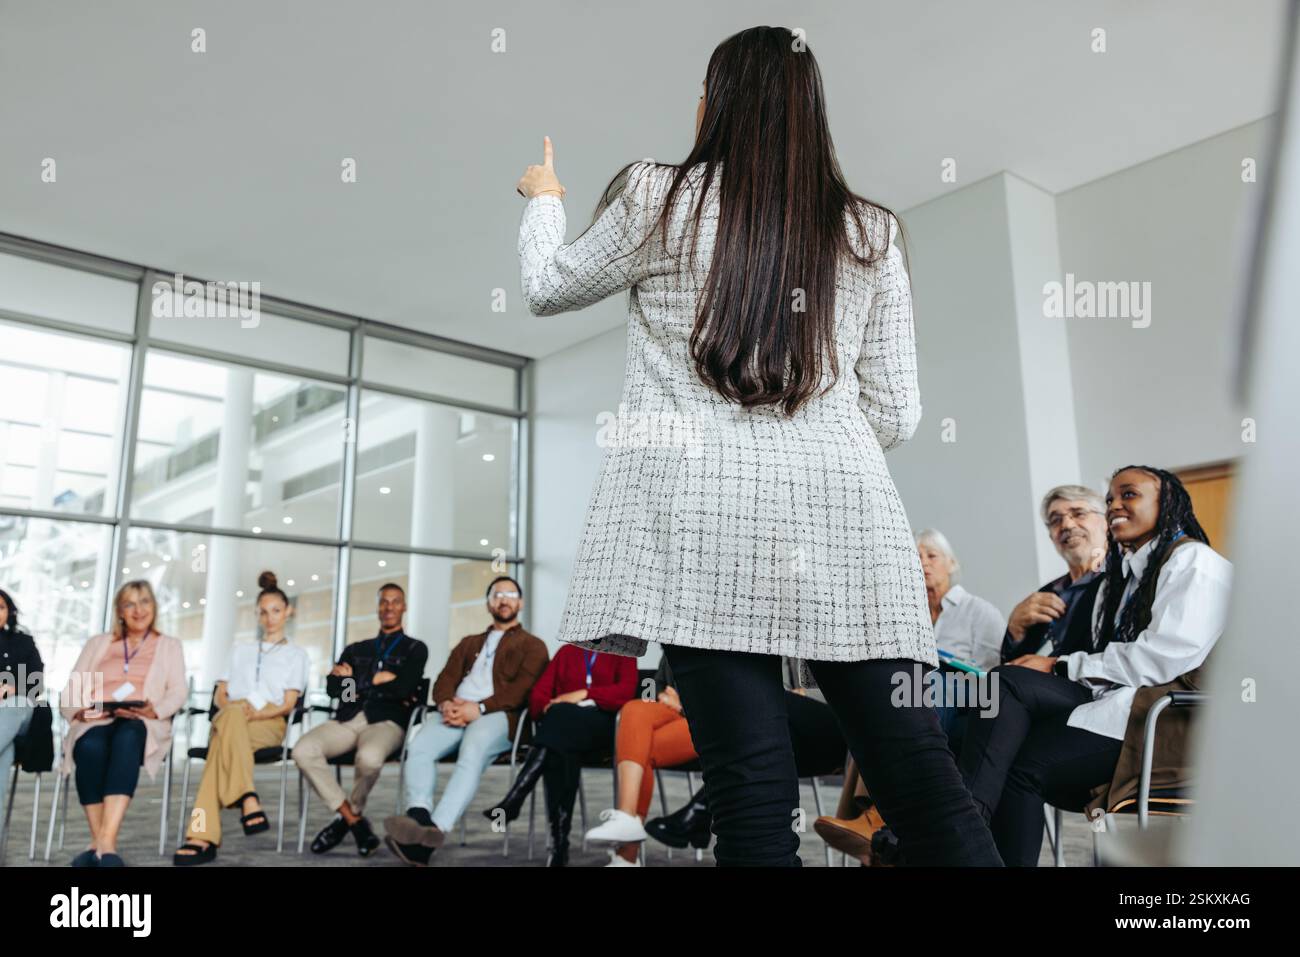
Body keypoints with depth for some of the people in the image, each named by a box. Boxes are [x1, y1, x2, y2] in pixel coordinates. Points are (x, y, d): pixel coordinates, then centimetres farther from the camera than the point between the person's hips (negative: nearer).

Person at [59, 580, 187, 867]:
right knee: (90, 746, -36)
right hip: (94, 723, 2)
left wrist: (154, 710, -14)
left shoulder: (169, 646, 23)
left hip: (141, 724, -2)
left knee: (126, 738, -39)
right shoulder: (97, 644, 28)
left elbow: (178, 691, 8)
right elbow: (70, 691, 17)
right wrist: (80, 710, -7)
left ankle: (106, 842, -49)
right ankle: (100, 842, -33)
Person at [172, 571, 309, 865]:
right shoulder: (240, 651, 31)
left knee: (223, 740, -37)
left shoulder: (295, 655, 21)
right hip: (228, 716, 2)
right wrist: (233, 707, -5)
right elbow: (220, 695, 20)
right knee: (233, 714, -39)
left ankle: (204, 836, -49)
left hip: (270, 723, -2)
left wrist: (256, 713, -12)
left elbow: (287, 705, 8)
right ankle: (247, 800, -51)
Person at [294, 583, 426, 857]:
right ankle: (356, 822, -16)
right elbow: (332, 687, 9)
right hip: (347, 720, 4)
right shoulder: (355, 649, 26)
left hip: (387, 722, -4)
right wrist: (379, 681, -1)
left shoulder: (415, 649, 14)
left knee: (369, 757, -39)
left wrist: (356, 683, 2)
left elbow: (403, 688, -5)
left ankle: (347, 818, -7)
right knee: (303, 750, -27)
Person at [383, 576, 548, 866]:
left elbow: (523, 689, 0)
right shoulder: (468, 643, 33)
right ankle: (419, 818, -44)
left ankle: (435, 831, -51)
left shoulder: (532, 645, 18)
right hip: (454, 712, 5)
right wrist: (446, 703, -7)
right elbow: (445, 679, 18)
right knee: (419, 745, -29)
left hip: (497, 715, -4)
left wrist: (479, 708, -15)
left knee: (472, 753, -37)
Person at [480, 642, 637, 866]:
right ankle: (559, 843, -37)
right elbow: (538, 692, 13)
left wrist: (583, 694, -14)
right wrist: (547, 708, -10)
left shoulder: (622, 653, 15)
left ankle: (514, 799, -42)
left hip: (604, 724, -3)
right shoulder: (566, 652, 24)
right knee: (561, 751, -35)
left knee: (562, 714, -36)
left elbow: (626, 691, -3)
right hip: (563, 727, 3)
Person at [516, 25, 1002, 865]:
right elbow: (897, 417, 12)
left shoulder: (660, 201, 7)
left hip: (706, 510, -2)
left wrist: (544, 199, 42)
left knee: (754, 794, -2)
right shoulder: (869, 232, 14)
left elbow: (546, 289, 22)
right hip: (843, 513, 3)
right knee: (925, 784, 6)